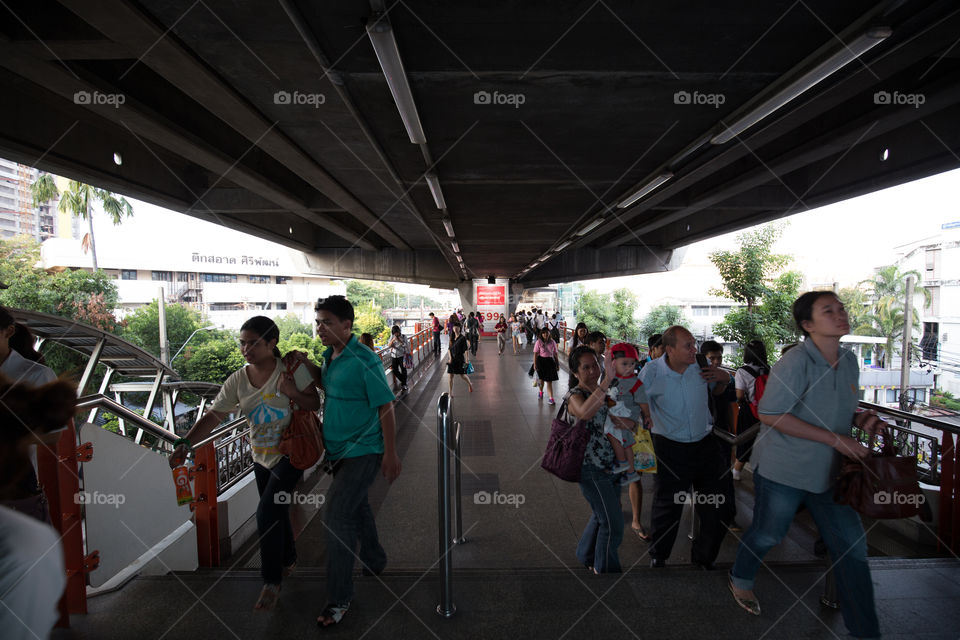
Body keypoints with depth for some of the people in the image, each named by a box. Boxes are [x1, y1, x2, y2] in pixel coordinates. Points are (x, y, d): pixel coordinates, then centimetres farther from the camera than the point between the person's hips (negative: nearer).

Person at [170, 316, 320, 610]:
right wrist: (185, 444, -19)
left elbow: (314, 404, -10)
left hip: (290, 453, -5)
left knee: (267, 513, -11)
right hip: (262, 457, 5)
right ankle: (288, 560, 45)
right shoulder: (238, 381, -5)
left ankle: (272, 581, 10)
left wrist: (294, 393, -29)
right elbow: (213, 415, -6)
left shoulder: (291, 368, -16)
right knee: (276, 512, 19)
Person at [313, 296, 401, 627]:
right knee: (357, 507, 23)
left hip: (362, 451, -8)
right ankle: (374, 562, 47)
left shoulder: (364, 361, -21)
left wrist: (390, 453, -17)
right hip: (338, 449, 8)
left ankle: (339, 598, 11)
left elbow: (386, 406, -19)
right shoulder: (328, 357, 3)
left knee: (337, 517, -7)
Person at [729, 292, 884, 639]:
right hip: (783, 470, -6)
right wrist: (834, 438, -23)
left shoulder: (849, 360, 3)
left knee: (852, 545, 10)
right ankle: (740, 581, 42)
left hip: (828, 471, 7)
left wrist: (861, 418, -6)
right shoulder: (795, 362, -22)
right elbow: (770, 415, -23)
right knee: (767, 534, 13)